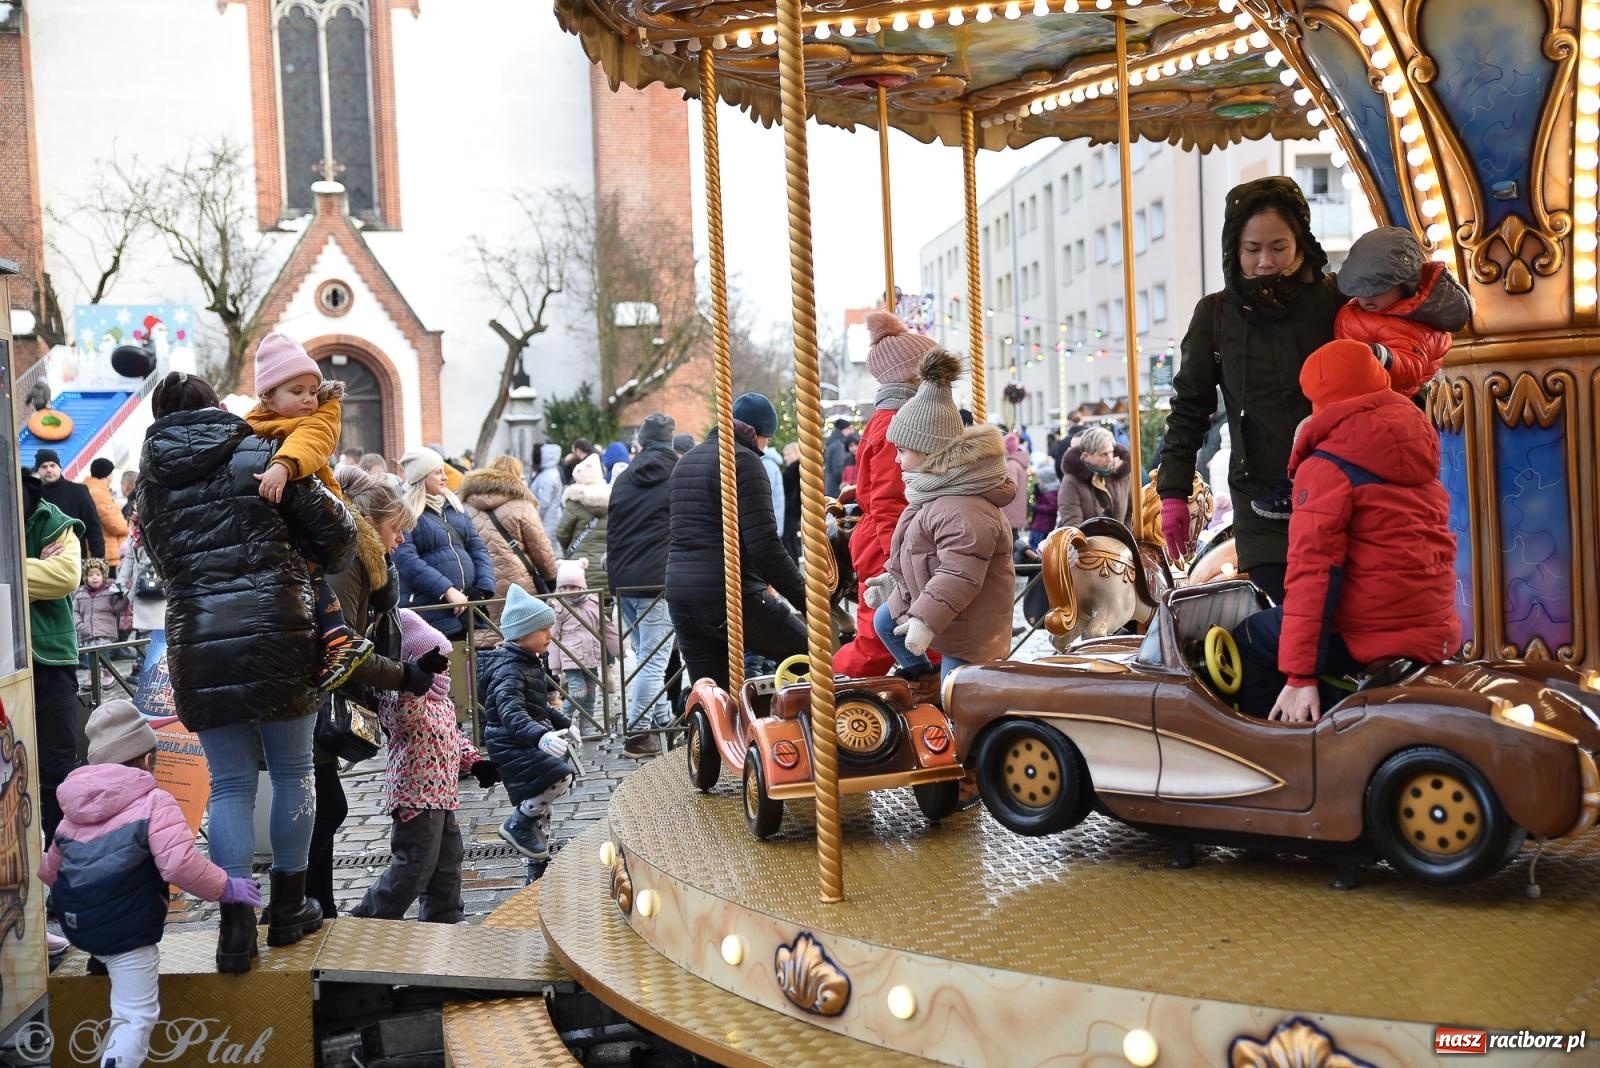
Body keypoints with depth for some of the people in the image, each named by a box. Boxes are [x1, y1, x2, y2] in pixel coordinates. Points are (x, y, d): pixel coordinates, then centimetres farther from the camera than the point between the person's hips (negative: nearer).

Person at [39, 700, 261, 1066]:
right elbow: (181, 865, -21)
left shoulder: (75, 813, 12)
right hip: (125, 931, -7)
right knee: (136, 1017, -4)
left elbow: (49, 871, 24)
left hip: (75, 922, 7)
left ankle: (103, 959, 38)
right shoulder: (154, 803, -9)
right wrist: (227, 888, -9)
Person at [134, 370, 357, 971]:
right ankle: (288, 911, 22)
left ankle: (236, 928, 6)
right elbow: (333, 531, 2)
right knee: (292, 772, 13)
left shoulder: (153, 477, 12)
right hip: (276, 631, -2)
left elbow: (163, 561, 15)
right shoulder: (261, 455, 2)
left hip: (197, 640, 2)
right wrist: (330, 566, 22)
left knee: (231, 785, 9)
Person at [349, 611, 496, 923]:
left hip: (442, 795, 10)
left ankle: (446, 919, 28)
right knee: (415, 867, -5)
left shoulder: (442, 702, 15)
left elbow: (454, 737, 25)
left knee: (447, 862, 17)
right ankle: (368, 919, 10)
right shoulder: (402, 698, -17)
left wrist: (475, 762, 14)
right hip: (416, 797, -10)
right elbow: (406, 712, -41)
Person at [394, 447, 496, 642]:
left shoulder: (453, 505, 16)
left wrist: (484, 589, -2)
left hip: (466, 608, 6)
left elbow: (477, 547, 13)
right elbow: (406, 559, -17)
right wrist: (447, 590, -22)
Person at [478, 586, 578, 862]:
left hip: (528, 744, 11)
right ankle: (517, 826, -6)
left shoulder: (529, 662, 13)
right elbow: (511, 711, -37)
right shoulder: (509, 669, -21)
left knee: (539, 802, 15)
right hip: (511, 744, -11)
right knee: (560, 777, -23)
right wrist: (539, 736, -51)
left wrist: (564, 724, 32)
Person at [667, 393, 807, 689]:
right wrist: (806, 598, -12)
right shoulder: (743, 459, -7)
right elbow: (765, 545, -16)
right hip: (731, 596, -8)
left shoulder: (685, 462, 20)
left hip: (679, 599, 8)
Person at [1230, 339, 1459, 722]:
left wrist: (1300, 676, -18)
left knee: (1247, 644, 10)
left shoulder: (1327, 467, -11)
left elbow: (1313, 570, -17)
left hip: (1372, 638, -8)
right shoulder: (1418, 443, 13)